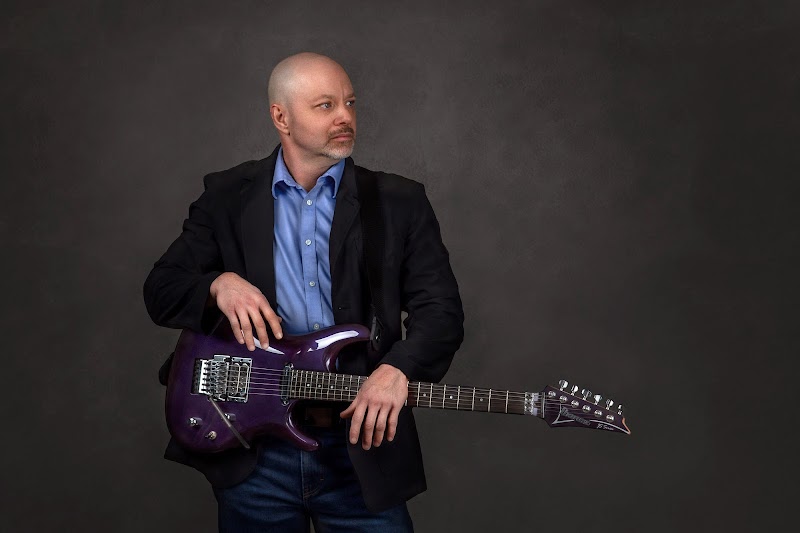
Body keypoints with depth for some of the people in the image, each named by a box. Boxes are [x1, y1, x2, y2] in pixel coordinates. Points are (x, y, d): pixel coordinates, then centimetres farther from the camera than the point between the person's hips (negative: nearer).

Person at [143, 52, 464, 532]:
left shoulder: (400, 202, 2)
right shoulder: (227, 197, 4)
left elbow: (442, 310, -4)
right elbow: (160, 291, 3)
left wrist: (398, 369, -24)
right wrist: (218, 285, -18)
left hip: (363, 447, 0)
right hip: (254, 456, 1)